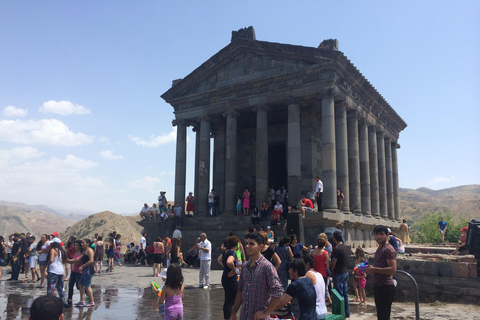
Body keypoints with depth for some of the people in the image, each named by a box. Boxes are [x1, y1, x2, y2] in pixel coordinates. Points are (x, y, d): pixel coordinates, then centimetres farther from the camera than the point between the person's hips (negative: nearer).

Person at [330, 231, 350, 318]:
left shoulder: (337, 249, -20)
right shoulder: (346, 248, 6)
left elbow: (333, 264, -16)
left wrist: (330, 270, 3)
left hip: (338, 274, -8)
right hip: (345, 272, 8)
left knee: (339, 295, 0)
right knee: (345, 294, 15)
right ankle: (347, 312, 23)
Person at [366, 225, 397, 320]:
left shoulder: (389, 249, -14)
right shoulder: (379, 249, 16)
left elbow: (392, 270, -23)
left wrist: (374, 269, -19)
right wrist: (370, 269, 10)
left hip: (386, 287, -10)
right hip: (378, 287, 10)